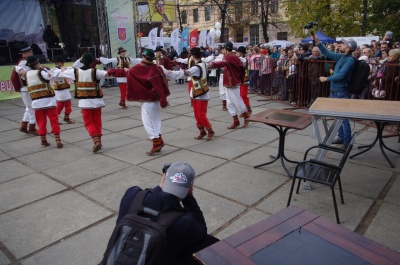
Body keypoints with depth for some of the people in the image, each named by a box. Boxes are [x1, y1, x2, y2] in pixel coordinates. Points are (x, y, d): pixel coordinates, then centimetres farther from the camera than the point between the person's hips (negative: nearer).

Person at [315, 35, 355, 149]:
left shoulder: (350, 60, -15)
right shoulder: (341, 57, 9)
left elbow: (341, 75, -21)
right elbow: (327, 53, 15)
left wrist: (326, 78, -10)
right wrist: (317, 41, 8)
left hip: (341, 93, -8)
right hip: (334, 91, 9)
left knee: (343, 118, -3)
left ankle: (347, 142, 5)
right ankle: (341, 137, 29)